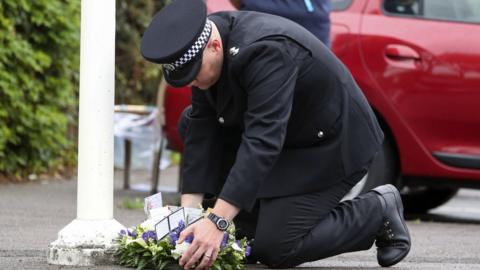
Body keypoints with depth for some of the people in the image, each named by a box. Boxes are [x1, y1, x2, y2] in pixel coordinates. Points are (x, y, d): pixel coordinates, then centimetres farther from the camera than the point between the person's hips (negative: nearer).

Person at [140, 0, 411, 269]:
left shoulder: (267, 52, -35)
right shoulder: (205, 49, -11)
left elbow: (262, 142, -41)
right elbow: (203, 128, -9)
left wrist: (217, 222, -46)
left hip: (332, 148, -8)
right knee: (192, 124, -1)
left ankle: (380, 209, 4)